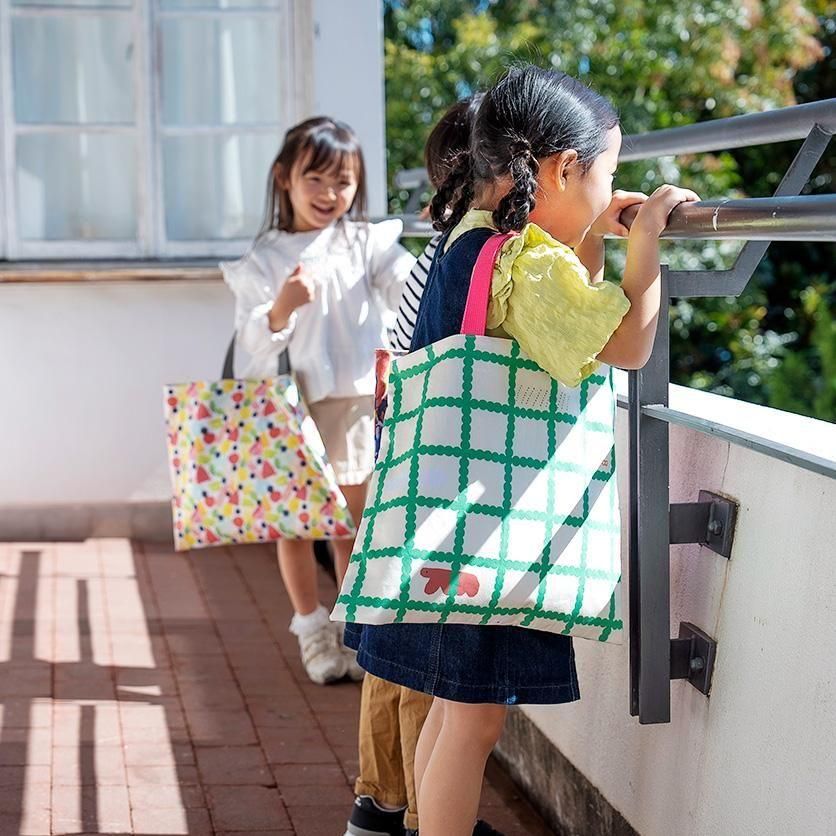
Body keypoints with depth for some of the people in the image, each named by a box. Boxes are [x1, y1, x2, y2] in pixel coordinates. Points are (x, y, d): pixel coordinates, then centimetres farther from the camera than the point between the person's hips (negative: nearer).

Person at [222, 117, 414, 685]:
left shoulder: (367, 243, 2)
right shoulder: (263, 261, -2)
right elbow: (253, 343, -7)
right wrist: (282, 308, -26)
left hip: (353, 404, 1)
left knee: (352, 525, 10)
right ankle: (313, 632, 20)